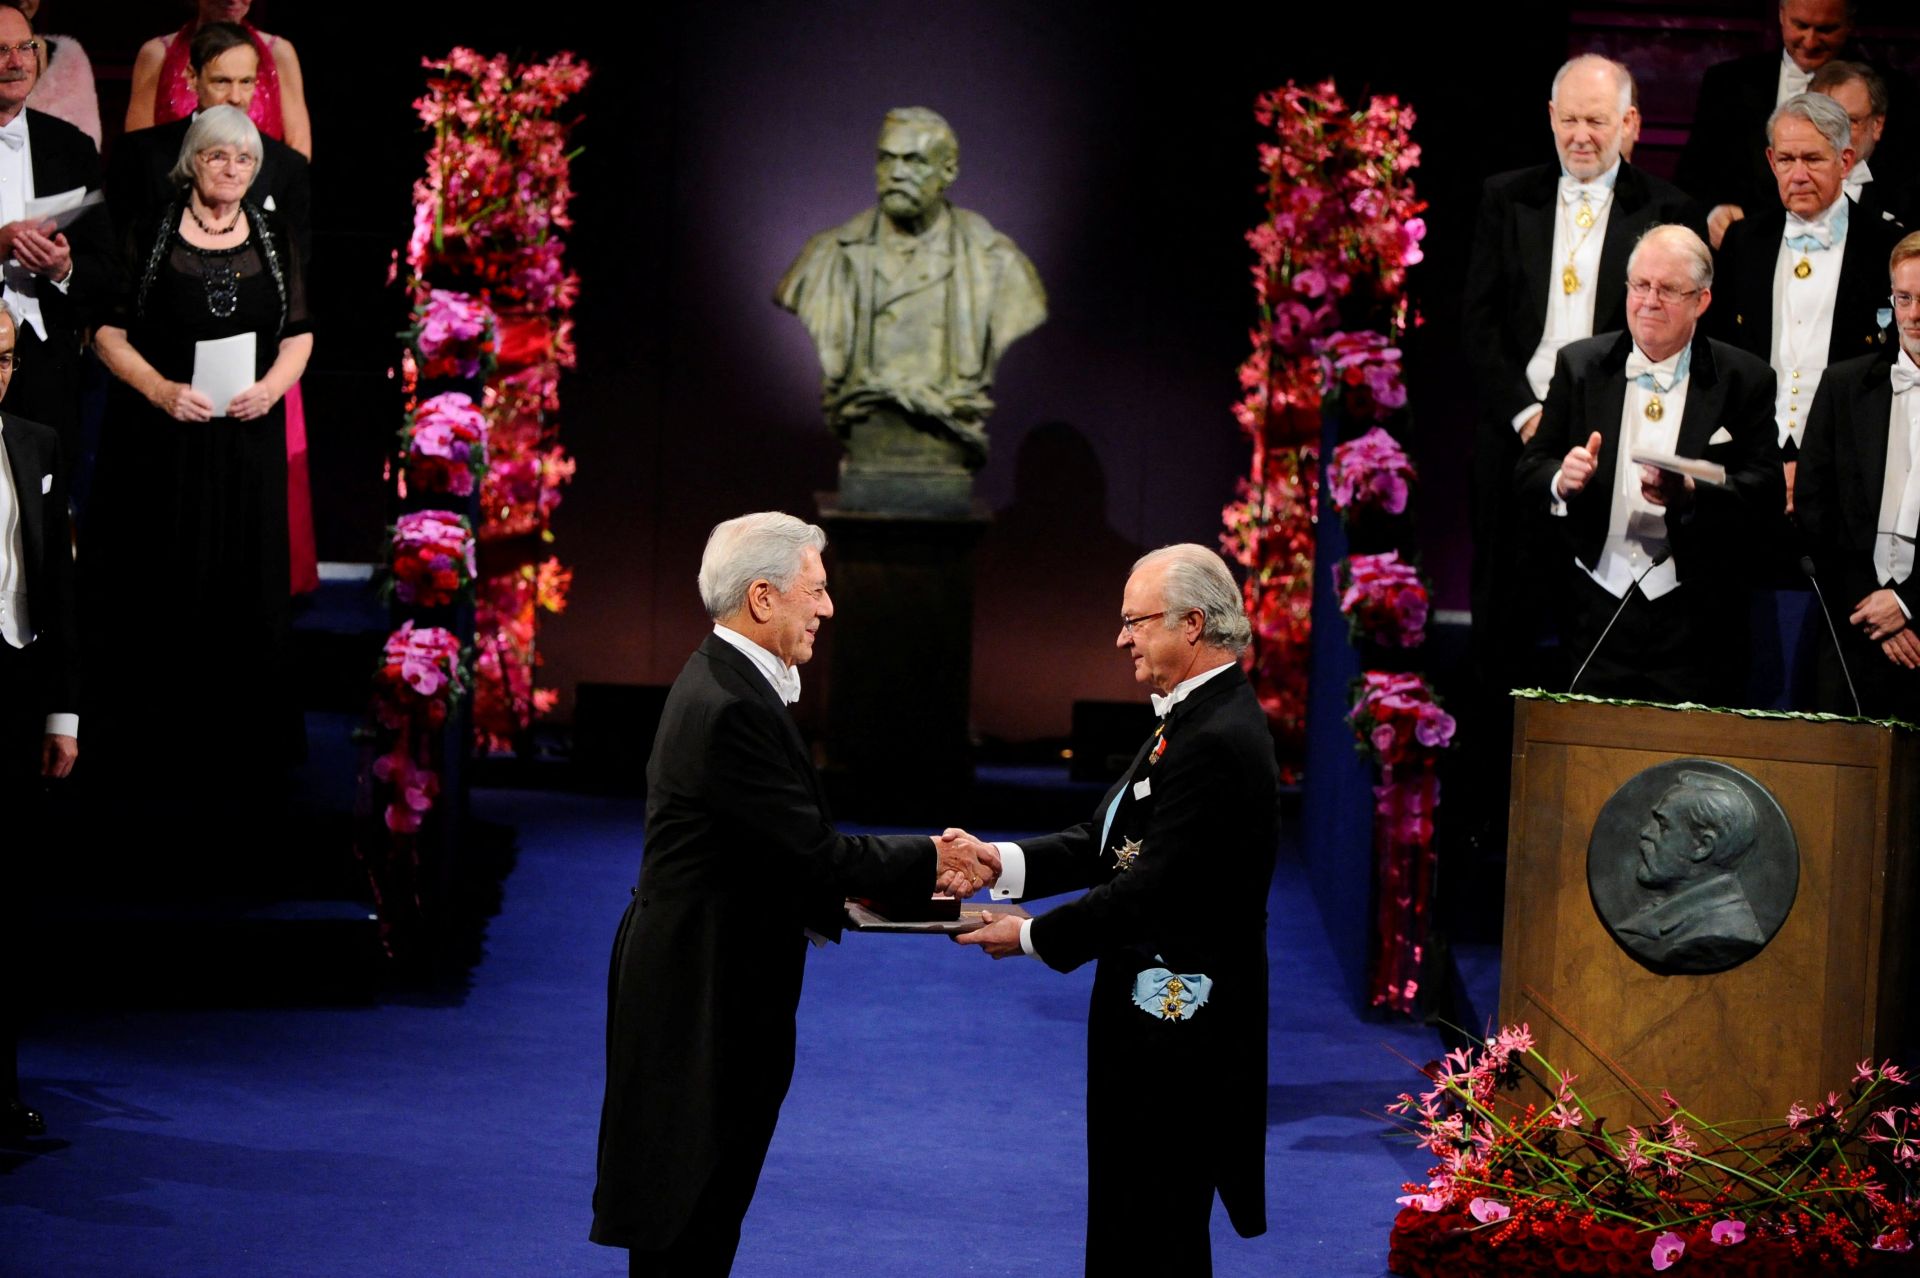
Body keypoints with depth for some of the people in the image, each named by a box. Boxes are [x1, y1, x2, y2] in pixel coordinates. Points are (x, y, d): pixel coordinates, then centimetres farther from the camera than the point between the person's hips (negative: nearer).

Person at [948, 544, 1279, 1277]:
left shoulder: (1218, 741, -21)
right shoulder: (1194, 719, 12)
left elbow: (1152, 889, -24)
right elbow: (1109, 843, 13)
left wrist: (1031, 936, -14)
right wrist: (999, 861, -1)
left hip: (1175, 1020, -11)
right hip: (1155, 1006, 11)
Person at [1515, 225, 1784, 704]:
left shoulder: (1745, 380, 3)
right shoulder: (1579, 365, 10)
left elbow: (1766, 488, -6)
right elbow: (1528, 472, 8)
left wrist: (1689, 494, -24)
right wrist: (1561, 481, -16)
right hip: (1597, 606, 2)